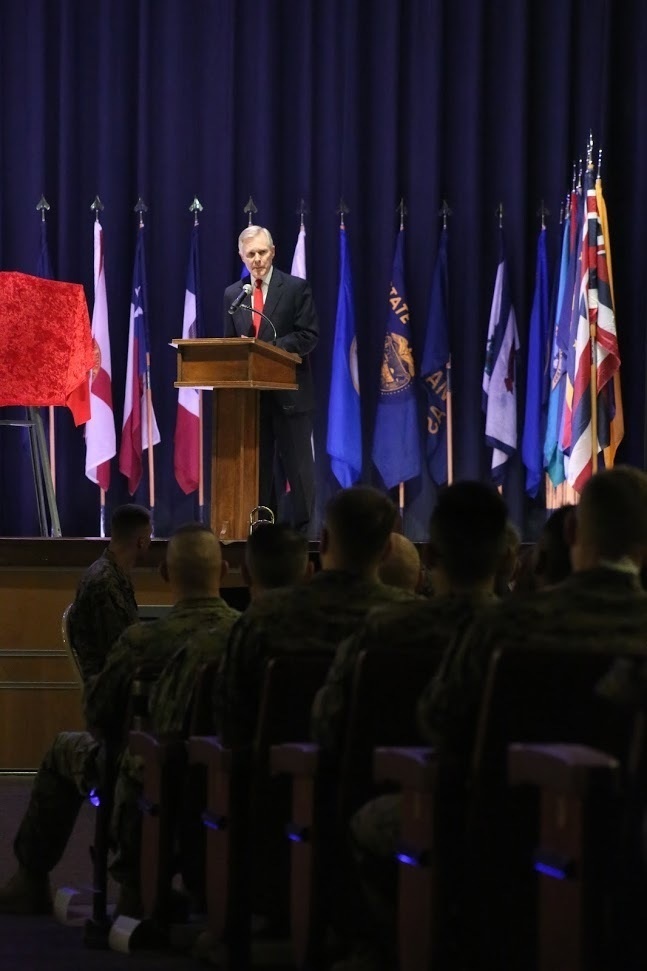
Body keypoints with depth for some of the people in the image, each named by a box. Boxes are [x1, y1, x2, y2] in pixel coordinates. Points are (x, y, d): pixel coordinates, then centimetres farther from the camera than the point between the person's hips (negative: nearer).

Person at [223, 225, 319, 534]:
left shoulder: (296, 288, 0)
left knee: (297, 464, -3)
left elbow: (309, 335, -7)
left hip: (289, 392, -4)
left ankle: (302, 529, 0)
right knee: (257, 465, 6)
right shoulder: (233, 294, 13)